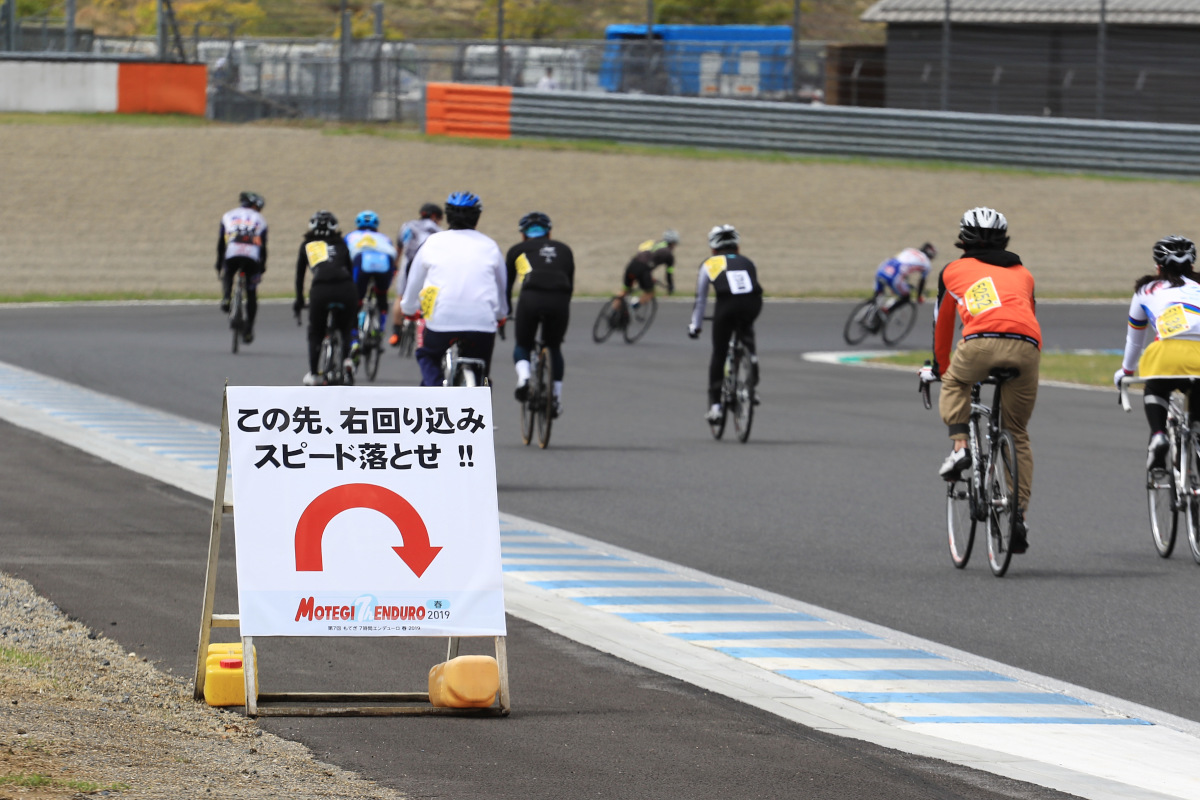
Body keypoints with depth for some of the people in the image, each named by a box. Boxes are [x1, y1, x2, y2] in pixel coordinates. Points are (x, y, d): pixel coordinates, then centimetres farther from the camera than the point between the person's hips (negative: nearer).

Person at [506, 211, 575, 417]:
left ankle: (523, 377, -9)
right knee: (554, 348, 24)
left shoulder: (518, 250, 24)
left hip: (530, 299, -2)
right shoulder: (563, 250, 29)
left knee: (522, 346, 20)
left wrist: (504, 313, 45)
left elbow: (506, 285, 31)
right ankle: (556, 398, 18)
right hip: (559, 300, 2)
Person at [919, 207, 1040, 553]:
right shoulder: (1022, 274, 34)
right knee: (1017, 434, 15)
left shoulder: (953, 270, 28)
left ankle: (960, 447, 10)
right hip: (1026, 346, 2)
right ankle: (1019, 515, 6)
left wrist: (939, 367, 51)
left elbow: (942, 322, 37)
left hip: (982, 342, -2)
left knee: (954, 385, 32)